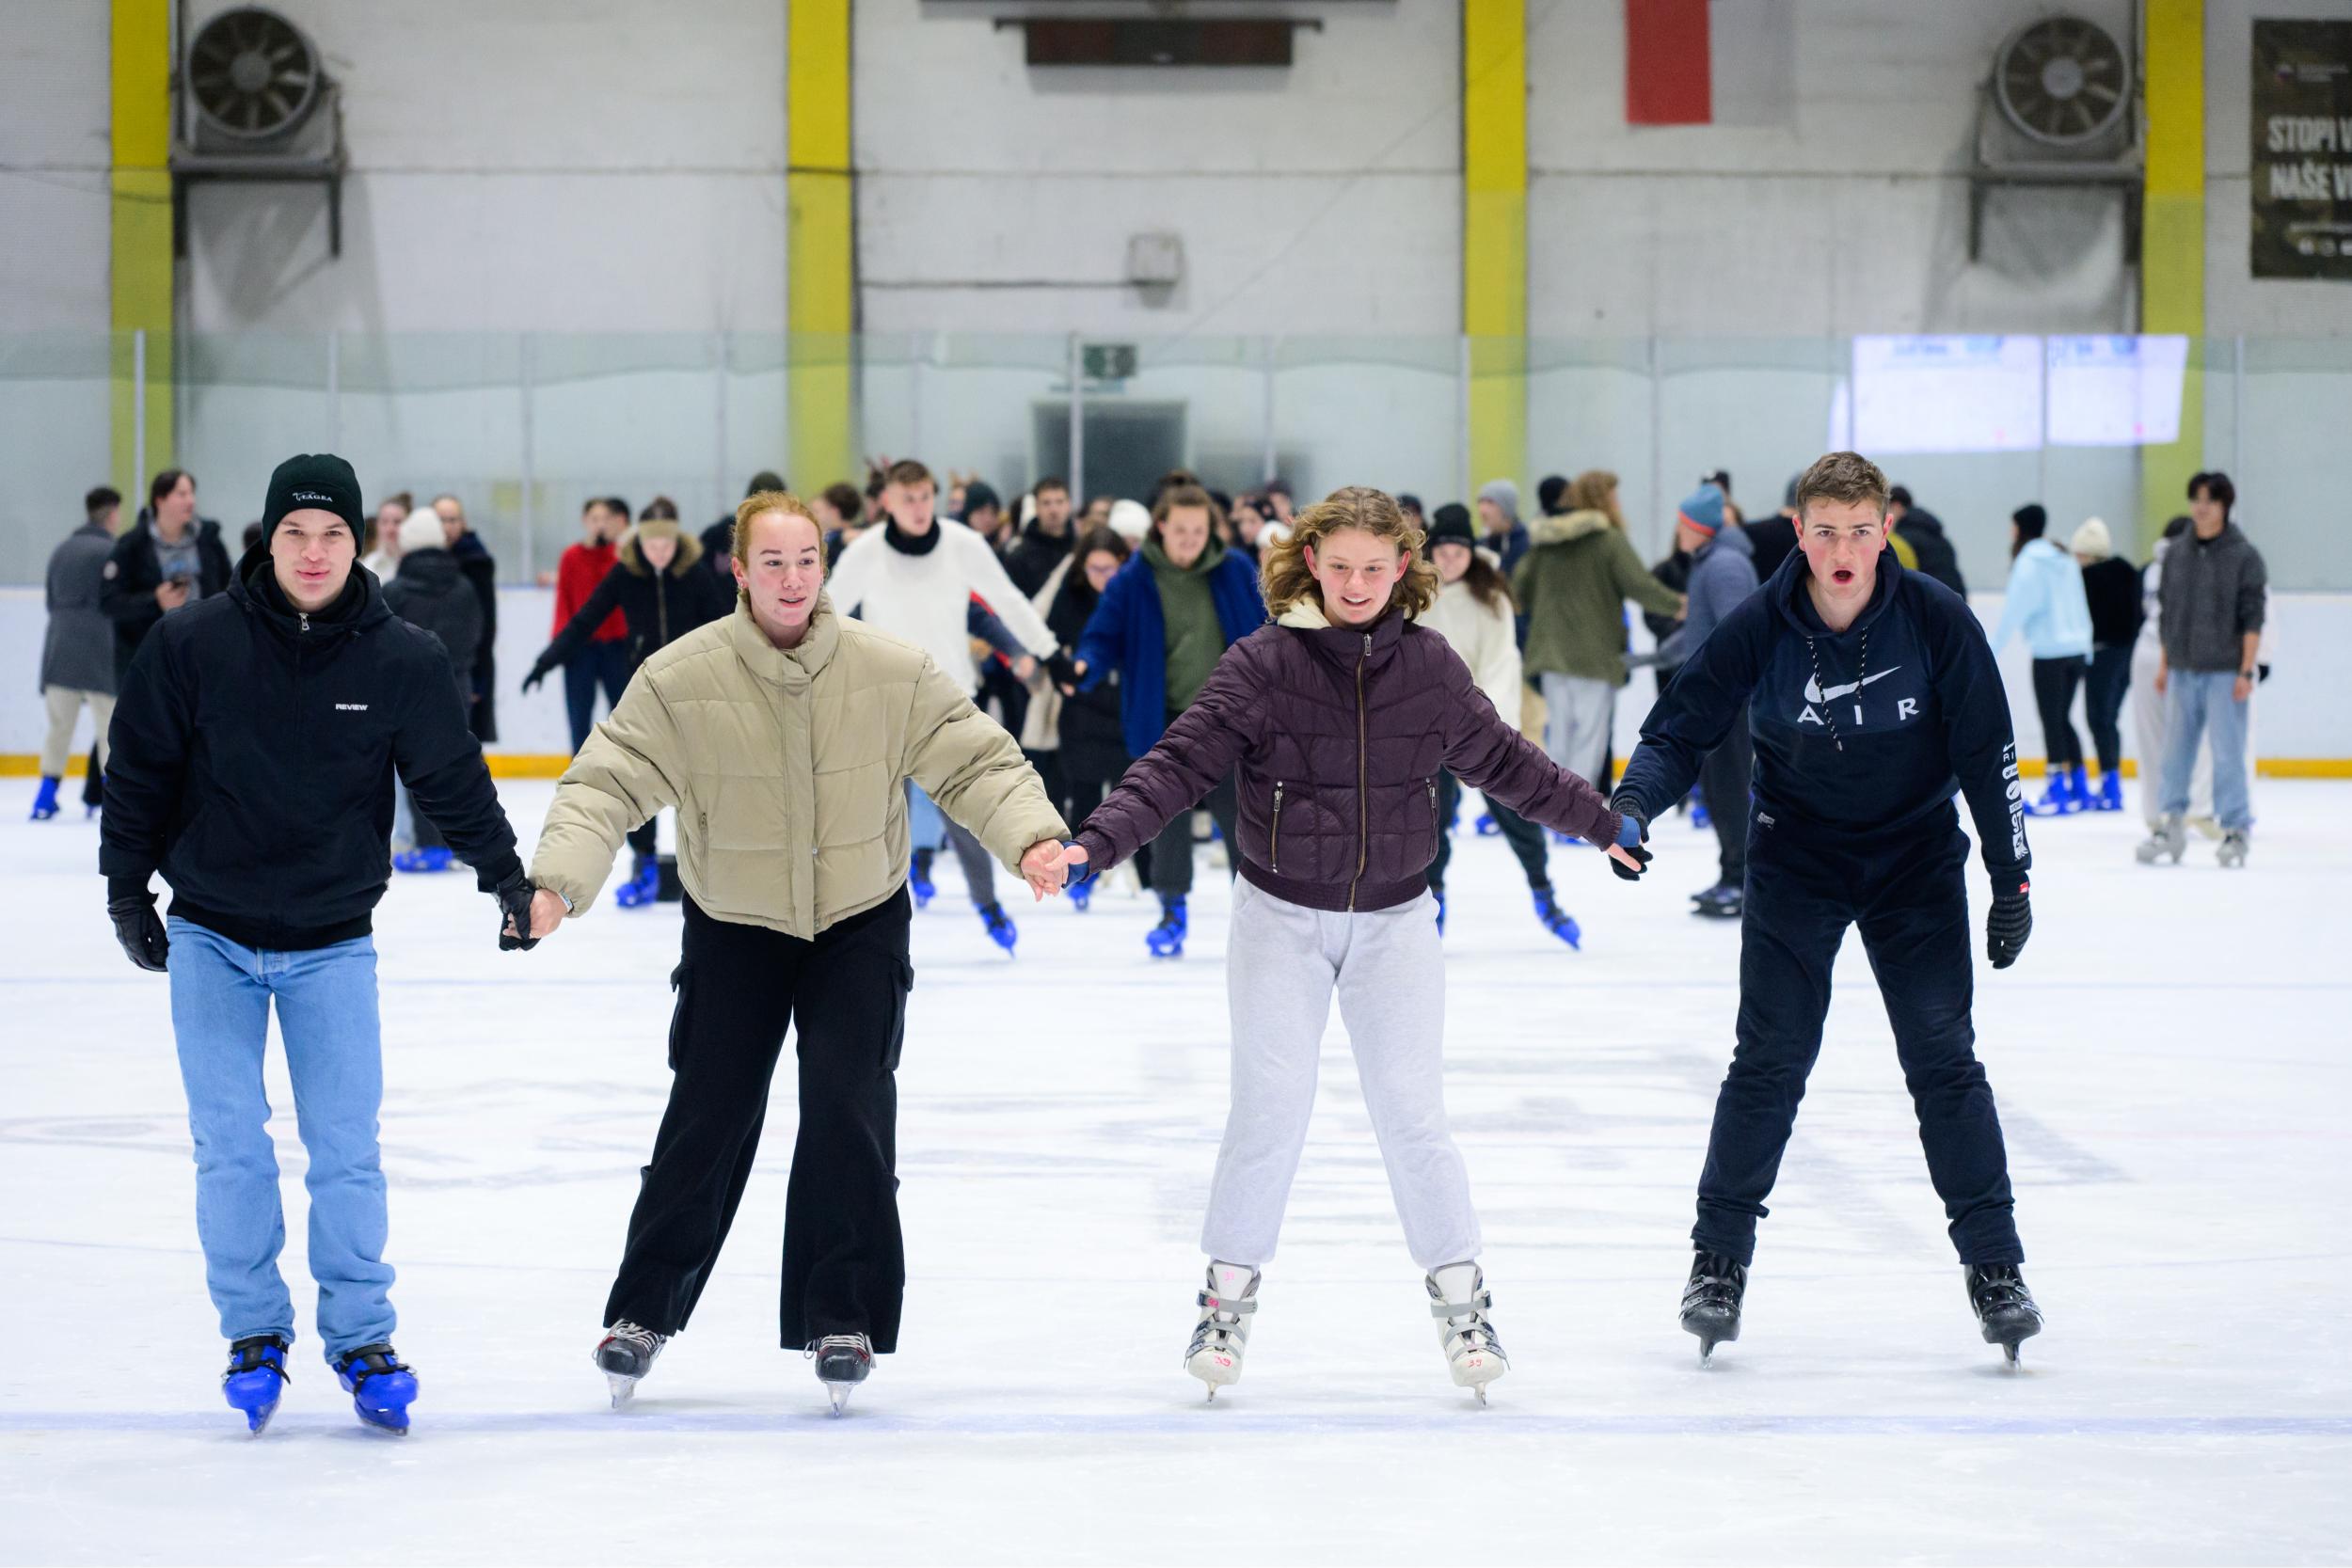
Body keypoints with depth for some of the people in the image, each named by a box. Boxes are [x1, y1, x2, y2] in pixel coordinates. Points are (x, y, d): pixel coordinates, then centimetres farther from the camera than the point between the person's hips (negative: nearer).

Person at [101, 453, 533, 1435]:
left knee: (346, 1148, -1)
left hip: (332, 941, 0)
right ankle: (254, 1336, 11)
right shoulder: (194, 644, -8)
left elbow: (452, 774, 5)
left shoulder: (400, 660, -6)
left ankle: (361, 1338, 11)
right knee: (231, 1149, -1)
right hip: (210, 938, 0)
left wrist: (504, 873, 1)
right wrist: (127, 892, 4)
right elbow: (139, 771, 1)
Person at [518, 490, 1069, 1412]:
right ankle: (645, 1309, 18)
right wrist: (558, 877, -34)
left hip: (860, 921, 0)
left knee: (850, 1112, -8)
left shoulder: (889, 670, -15)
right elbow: (607, 782, -19)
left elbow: (977, 760, -11)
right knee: (707, 1117, 2)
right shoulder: (682, 678, -18)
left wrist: (1032, 834, -29)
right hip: (733, 923, 0)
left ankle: (842, 1318, 5)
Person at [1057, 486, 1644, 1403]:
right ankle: (1229, 1297, 13)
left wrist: (1607, 822, 20)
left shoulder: (1429, 665, -2)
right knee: (1268, 1112, -2)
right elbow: (1182, 763, -15)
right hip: (1282, 916, -2)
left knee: (1412, 1112, 1)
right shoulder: (1263, 663, -11)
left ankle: (1460, 1299, 13)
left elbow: (1504, 763, 12)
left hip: (1393, 920, 2)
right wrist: (1097, 841, -26)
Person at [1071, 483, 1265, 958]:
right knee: (1170, 820, 6)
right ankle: (1173, 910, 20)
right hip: (1165, 722, 0)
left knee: (1239, 813, 3)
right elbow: (1105, 635, -3)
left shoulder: (1235, 572, -1)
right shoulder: (1134, 580, -5)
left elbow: (1269, 627, 9)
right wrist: (1086, 666, -23)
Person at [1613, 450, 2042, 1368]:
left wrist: (2012, 880, -7)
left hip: (1915, 860, 0)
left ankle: (1994, 1267, 7)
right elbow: (1680, 730, -8)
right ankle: (1719, 1259, 9)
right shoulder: (1758, 628, -16)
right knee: (1769, 1062, -4)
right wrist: (1632, 805, -27)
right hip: (1796, 859, 0)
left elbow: (1988, 754, -8)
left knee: (1945, 1062, -2)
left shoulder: (1936, 621, -16)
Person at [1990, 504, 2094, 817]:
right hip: (2076, 647, 7)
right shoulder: (2065, 559, 13)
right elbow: (2080, 606, 15)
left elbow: (2014, 609, -12)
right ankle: (2079, 788, 16)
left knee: (2052, 720, -2)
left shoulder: (2029, 561, -9)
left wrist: (1993, 648, -9)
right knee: (2062, 718, 15)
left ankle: (2057, 790, -3)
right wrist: (2086, 647, 18)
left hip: (2049, 650, -7)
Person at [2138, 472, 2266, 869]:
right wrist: (2164, 664, 14)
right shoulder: (2177, 553, 8)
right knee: (2177, 750, 8)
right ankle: (2171, 826, 16)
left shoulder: (2244, 555, -6)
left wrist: (2246, 671, -12)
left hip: (2226, 672, -5)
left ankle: (2236, 831, 4)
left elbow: (2253, 619, -7)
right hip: (2183, 669, 5)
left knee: (2228, 754, -4)